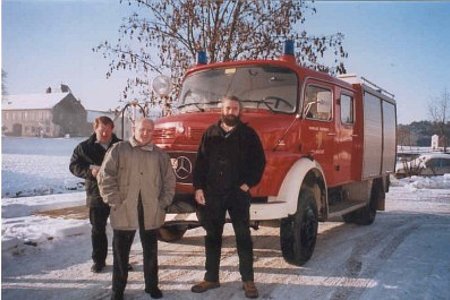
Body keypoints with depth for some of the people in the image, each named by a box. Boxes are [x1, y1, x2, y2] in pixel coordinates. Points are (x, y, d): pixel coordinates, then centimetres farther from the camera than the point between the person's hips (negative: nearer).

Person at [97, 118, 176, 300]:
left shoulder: (160, 155, 8)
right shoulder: (119, 150, -1)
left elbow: (169, 181, 11)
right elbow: (105, 176, -4)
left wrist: (163, 203, 2)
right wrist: (115, 202, -10)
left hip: (151, 213, 2)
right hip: (123, 211, -2)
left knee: (151, 251, 13)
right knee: (121, 251, 8)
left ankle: (152, 285, 29)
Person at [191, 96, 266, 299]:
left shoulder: (248, 134, 1)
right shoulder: (210, 133, 7)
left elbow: (259, 161, 0)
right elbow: (200, 162, 6)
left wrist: (248, 184, -8)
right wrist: (198, 188, -1)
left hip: (238, 193, -2)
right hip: (212, 193, 3)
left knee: (243, 237, 3)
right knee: (212, 236, 10)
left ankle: (248, 280, 12)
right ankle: (211, 277, 22)